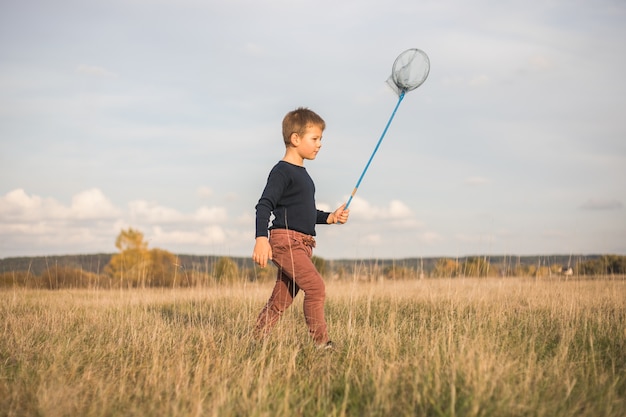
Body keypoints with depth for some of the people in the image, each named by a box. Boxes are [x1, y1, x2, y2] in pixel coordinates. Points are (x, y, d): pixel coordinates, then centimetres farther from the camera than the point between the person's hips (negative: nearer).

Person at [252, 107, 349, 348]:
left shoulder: (302, 174, 21)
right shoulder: (282, 172, -9)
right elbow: (264, 206, -20)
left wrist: (330, 217, 19)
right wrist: (261, 238, -32)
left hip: (302, 245, 9)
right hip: (285, 240, -9)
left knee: (281, 299, 8)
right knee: (315, 286, -17)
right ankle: (321, 342, -13)